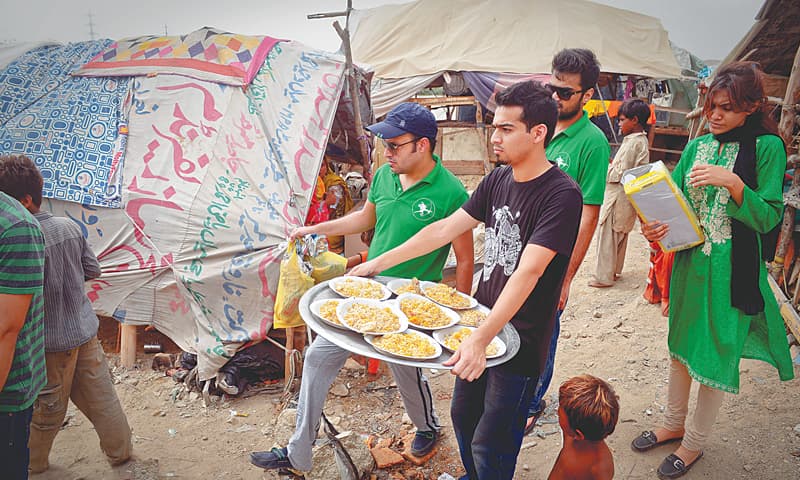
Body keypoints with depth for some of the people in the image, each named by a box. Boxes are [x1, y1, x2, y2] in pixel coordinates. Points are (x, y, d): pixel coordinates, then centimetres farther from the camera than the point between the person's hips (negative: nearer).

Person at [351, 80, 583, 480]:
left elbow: (527, 273, -30)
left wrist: (481, 339, -38)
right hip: (481, 322, 7)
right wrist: (380, 262, 5)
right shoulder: (498, 180, 2)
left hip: (520, 337, -7)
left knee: (489, 447, 2)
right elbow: (446, 228, 6)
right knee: (463, 416, 22)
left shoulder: (561, 195, -21)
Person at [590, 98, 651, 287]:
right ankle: (615, 270, 30)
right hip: (626, 197, 10)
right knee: (620, 236, 18)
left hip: (618, 197, -10)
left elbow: (622, 174, -22)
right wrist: (612, 164, 8)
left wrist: (606, 167, -8)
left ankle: (604, 276, 4)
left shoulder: (633, 142, -20)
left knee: (607, 236, -3)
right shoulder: (642, 140, 11)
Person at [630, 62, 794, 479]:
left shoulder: (767, 148, -9)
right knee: (680, 345, 18)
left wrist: (732, 182, -26)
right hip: (688, 264, 5)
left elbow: (768, 218, -13)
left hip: (732, 272, -5)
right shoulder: (697, 147, 5)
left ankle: (694, 443, 27)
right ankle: (674, 424, 39)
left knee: (715, 356, 7)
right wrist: (654, 228, -15)